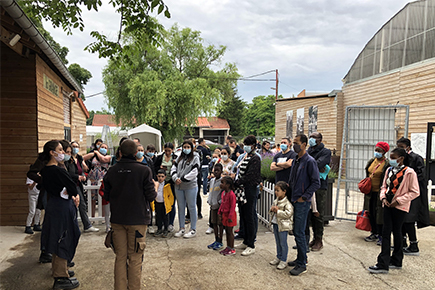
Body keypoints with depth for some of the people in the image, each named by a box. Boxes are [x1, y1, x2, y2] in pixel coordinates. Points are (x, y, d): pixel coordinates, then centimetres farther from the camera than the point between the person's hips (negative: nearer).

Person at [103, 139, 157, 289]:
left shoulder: (112, 171, -2)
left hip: (117, 219, 4)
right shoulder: (144, 170, -14)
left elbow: (107, 196, 5)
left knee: (120, 257, 15)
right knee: (135, 258, 8)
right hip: (137, 219, -3)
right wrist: (154, 189, 10)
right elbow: (151, 196, -11)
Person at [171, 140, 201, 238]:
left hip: (190, 186, -5)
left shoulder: (195, 158, -4)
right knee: (181, 207, 12)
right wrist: (175, 178, -8)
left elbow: (194, 173, -13)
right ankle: (182, 228, 23)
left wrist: (182, 179, -15)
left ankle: (193, 230, 10)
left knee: (192, 207, 2)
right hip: (178, 187, 6)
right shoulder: (179, 158, 14)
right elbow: (173, 168, 9)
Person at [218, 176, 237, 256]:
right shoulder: (223, 193, 6)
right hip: (224, 214, 8)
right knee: (227, 231, 15)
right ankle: (228, 247, 26)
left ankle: (232, 249, 11)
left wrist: (230, 216, -21)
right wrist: (219, 213, 13)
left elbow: (233, 206, -20)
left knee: (230, 231, 0)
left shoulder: (231, 194, -21)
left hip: (229, 215, -8)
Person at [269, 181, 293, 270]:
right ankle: (278, 257, 32)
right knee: (278, 242, 19)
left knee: (283, 243, 2)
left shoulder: (287, 203, -16)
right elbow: (271, 212, 21)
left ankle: (283, 261, 12)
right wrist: (272, 210, -3)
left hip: (283, 225, -8)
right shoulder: (275, 201, 10)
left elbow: (288, 214, -26)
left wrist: (278, 211, -22)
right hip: (275, 224, 8)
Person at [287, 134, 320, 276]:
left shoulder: (310, 161, -13)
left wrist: (304, 197, -14)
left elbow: (316, 183, -15)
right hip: (294, 201, 8)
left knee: (299, 233, -5)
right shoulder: (295, 161, 12)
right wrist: (290, 193, 13)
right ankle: (301, 258, 29)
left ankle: (302, 265, 6)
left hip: (303, 202, -8)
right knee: (296, 231, 15)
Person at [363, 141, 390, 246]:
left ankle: (381, 236, 11)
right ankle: (374, 233, 25)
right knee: (371, 213, 11)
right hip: (370, 192, 7)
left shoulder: (387, 164, -12)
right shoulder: (372, 161, 10)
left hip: (379, 193, -7)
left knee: (379, 213, -2)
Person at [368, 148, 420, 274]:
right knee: (386, 232, 4)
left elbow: (415, 192, -10)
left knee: (397, 232, 6)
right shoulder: (389, 170, 8)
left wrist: (398, 200, -15)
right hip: (388, 205, 5)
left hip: (399, 207, -5)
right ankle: (383, 264, 10)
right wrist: (383, 197, -2)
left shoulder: (409, 172, -11)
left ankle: (396, 261, 20)